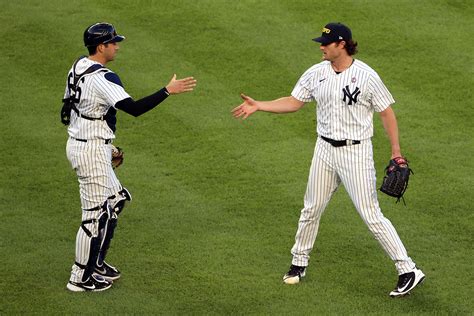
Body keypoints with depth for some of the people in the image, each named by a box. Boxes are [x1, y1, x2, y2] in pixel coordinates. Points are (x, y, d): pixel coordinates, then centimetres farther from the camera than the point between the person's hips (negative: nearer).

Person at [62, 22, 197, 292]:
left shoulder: (78, 67, 8)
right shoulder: (102, 78, -22)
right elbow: (134, 108, -31)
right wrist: (168, 90, -27)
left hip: (76, 144, 10)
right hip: (93, 151, -10)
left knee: (116, 199, 21)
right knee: (96, 212, -2)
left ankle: (96, 263, 28)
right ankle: (81, 278, 5)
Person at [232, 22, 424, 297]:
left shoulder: (366, 76, -13)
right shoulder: (316, 73, 2)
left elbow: (387, 112, -6)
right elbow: (293, 103, 8)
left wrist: (396, 151, -9)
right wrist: (257, 106, -2)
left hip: (356, 153, -5)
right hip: (325, 150, 5)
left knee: (371, 215, -7)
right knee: (312, 209, 15)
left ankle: (409, 271, 0)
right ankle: (299, 263, 34)